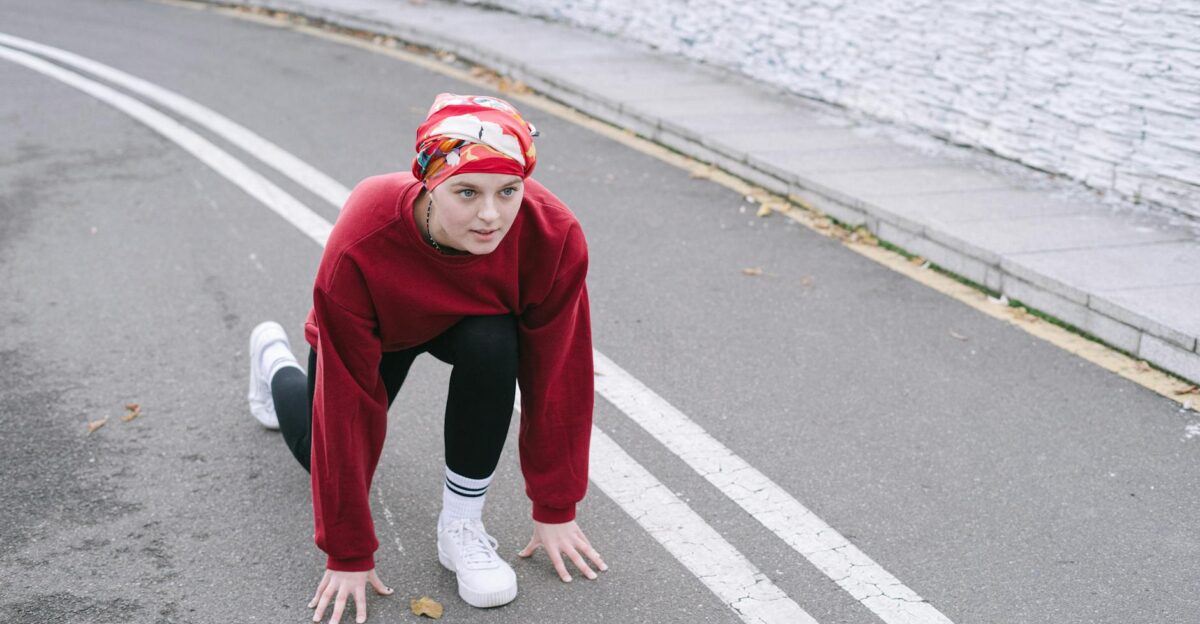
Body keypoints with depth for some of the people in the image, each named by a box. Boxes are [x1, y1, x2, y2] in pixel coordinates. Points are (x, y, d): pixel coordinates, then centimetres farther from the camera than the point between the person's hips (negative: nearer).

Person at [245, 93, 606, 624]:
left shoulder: (553, 236, -38)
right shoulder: (358, 249, -42)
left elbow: (557, 376, -25)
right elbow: (348, 405, -34)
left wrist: (555, 510, -18)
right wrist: (349, 554, -27)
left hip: (477, 321, 1)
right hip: (378, 329, 0)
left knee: (492, 347, -34)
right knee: (323, 450, 14)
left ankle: (461, 524, -14)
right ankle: (275, 360, 46)